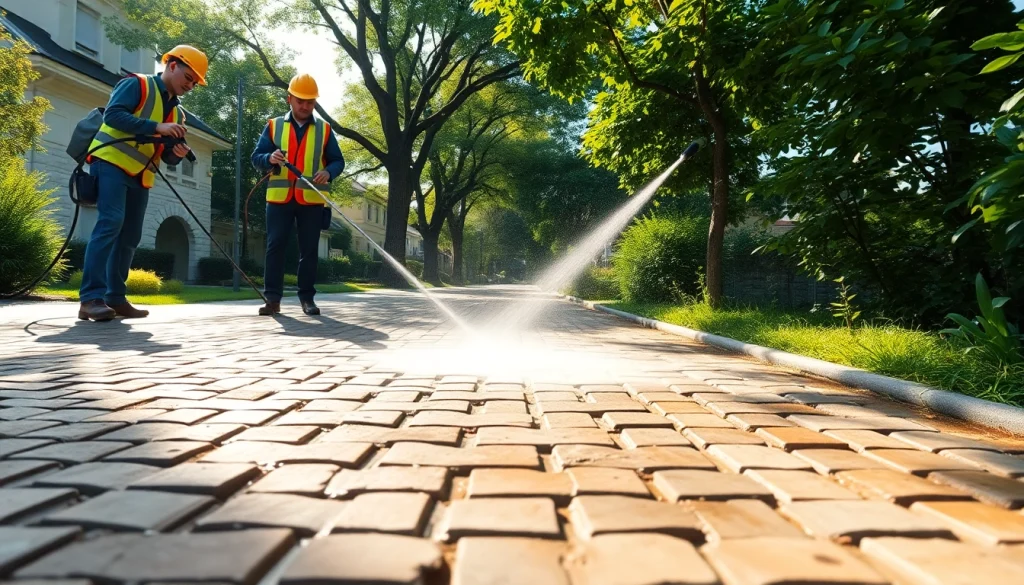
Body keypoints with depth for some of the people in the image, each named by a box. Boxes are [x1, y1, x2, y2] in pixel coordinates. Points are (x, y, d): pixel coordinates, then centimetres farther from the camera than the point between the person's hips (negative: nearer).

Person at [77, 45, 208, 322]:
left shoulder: (177, 113, 19)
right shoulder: (136, 84, -1)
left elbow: (166, 156, 18)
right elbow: (112, 114, -16)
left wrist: (178, 153, -6)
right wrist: (156, 127, -23)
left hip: (140, 177, 8)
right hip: (111, 162, -8)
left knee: (130, 236, 3)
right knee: (111, 223, -20)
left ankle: (115, 298, 8)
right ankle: (91, 298, -23)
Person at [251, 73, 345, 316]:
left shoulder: (324, 129, 11)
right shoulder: (274, 126, 10)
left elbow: (338, 160, 9)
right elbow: (256, 157, 7)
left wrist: (328, 172, -13)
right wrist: (269, 158, -16)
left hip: (312, 199, 0)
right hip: (279, 197, 0)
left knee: (309, 250, 2)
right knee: (275, 247, -3)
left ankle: (307, 298, 8)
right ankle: (272, 298, 0)